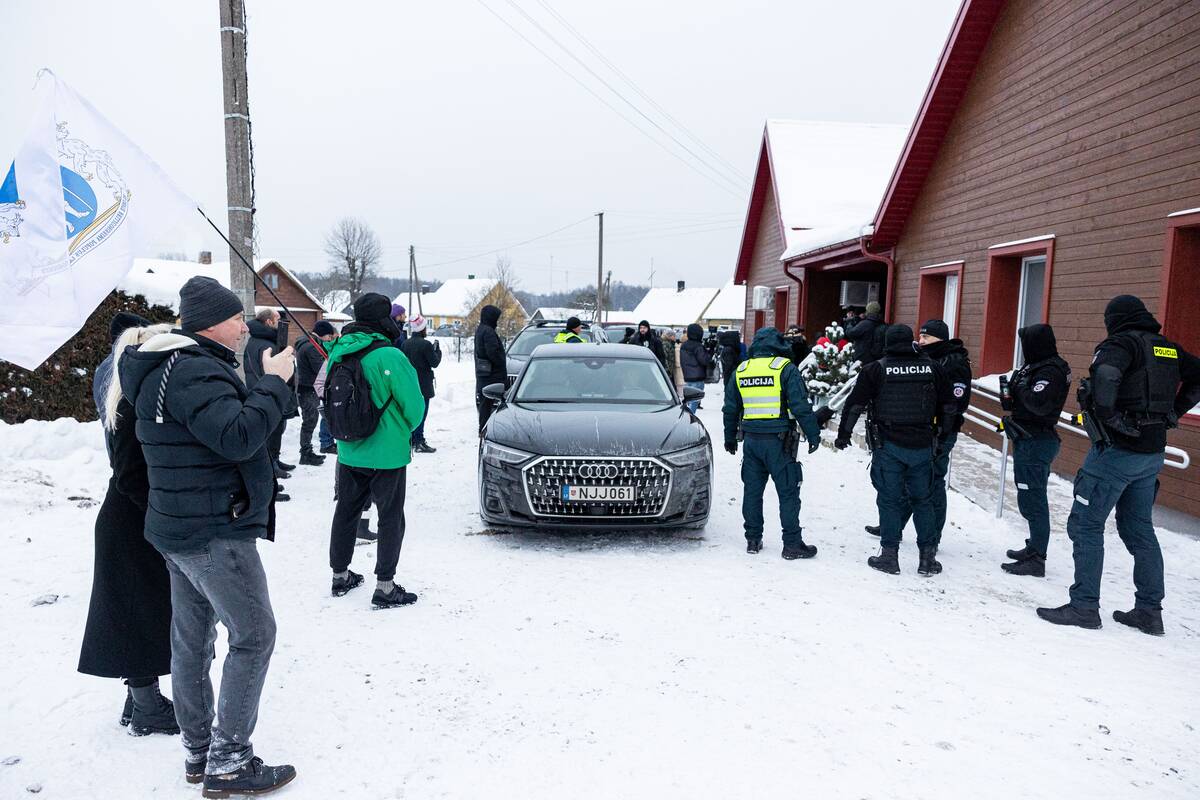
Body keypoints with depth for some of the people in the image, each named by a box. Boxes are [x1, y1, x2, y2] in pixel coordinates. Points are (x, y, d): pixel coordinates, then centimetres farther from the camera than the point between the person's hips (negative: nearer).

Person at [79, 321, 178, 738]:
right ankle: (148, 712, 16)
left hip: (141, 524, 9)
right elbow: (130, 477, -22)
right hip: (134, 530, -9)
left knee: (146, 617, 17)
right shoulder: (133, 406, -20)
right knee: (144, 615, 3)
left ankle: (141, 699, 31)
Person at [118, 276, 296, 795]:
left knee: (191, 637, 15)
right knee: (253, 636, -3)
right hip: (216, 531, -11)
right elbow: (238, 436, -30)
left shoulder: (173, 367, 15)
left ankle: (199, 752, 27)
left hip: (179, 528, 11)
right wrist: (274, 383, -21)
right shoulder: (195, 372, -20)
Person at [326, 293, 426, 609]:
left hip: (348, 452, 6)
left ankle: (340, 575, 32)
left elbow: (332, 398, 12)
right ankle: (385, 587, 8)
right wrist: (406, 430, 5)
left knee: (346, 511, 19)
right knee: (391, 518, 5)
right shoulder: (389, 356, -20)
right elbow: (414, 404, -15)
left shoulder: (338, 352, 1)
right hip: (386, 454, -6)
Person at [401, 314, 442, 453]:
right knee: (421, 412, -3)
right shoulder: (425, 344, -16)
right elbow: (434, 362, -11)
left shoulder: (406, 344, 5)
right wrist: (437, 349, 4)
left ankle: (411, 440, 22)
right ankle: (419, 442, -3)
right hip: (423, 384, -7)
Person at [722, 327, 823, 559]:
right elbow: (800, 406, -11)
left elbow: (730, 409, 15)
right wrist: (813, 435, -3)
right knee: (788, 492, 2)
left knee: (752, 490, 12)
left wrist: (730, 438, 25)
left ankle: (753, 540, 18)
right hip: (779, 440, -5)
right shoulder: (785, 368, -7)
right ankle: (792, 544, 4)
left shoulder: (740, 371, 9)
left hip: (751, 440, 5)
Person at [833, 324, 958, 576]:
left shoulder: (876, 369, -3)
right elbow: (949, 406, 12)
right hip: (923, 446, 3)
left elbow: (855, 404, -4)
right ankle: (928, 557, 16)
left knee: (890, 499, 5)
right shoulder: (932, 368, 6)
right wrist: (944, 435, 25)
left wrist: (843, 435, 7)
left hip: (889, 445, -2)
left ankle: (889, 555, 8)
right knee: (923, 499, 12)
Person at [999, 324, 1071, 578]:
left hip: (1034, 442, -11)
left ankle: (1036, 560, 0)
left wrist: (1020, 388, -13)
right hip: (1032, 440, 11)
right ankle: (1034, 547, 34)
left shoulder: (1050, 371, -17)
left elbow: (1039, 403, -29)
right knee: (1032, 498, 21)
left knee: (1032, 500, -6)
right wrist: (1011, 396, -4)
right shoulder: (1041, 367, 13)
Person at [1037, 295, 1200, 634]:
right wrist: (1171, 413, 18)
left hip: (1117, 449, -8)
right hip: (1153, 453, 8)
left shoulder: (1121, 343, -11)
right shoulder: (1168, 348, 13)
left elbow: (1105, 375, -32)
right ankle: (1149, 611, 21)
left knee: (1086, 524, -2)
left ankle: (1084, 606, -1)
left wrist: (1108, 418, -21)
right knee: (1139, 529, 16)